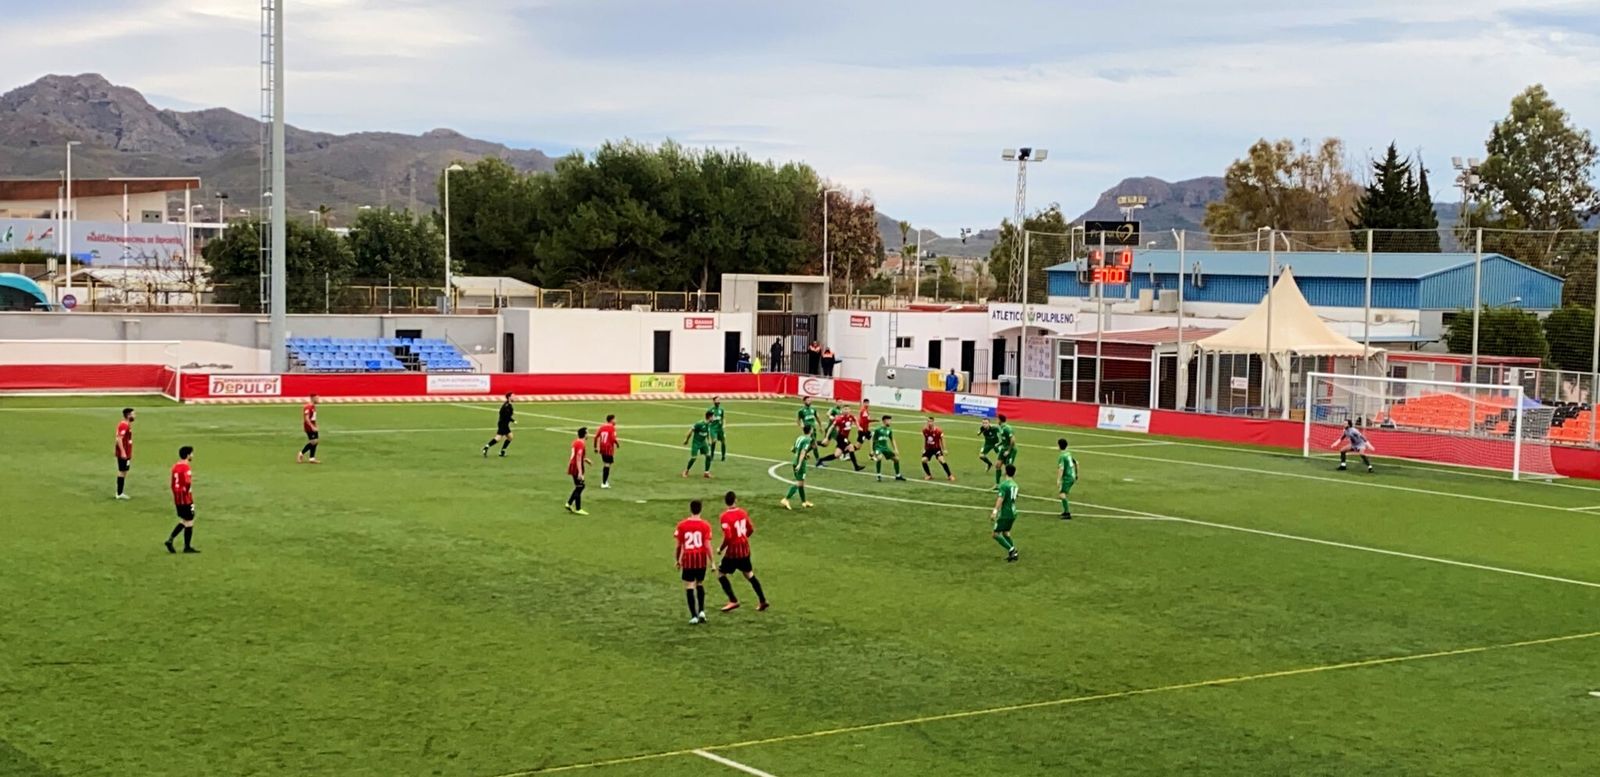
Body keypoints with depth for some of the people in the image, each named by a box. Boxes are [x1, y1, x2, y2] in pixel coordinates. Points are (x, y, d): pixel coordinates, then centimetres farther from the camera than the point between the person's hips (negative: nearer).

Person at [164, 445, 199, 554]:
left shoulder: (175, 467, 10)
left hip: (177, 499, 8)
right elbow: (188, 483, -29)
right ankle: (187, 547, 10)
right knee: (189, 522, 3)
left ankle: (170, 539, 8)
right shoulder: (186, 467, -17)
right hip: (186, 499, -8)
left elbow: (173, 484, 14)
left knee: (183, 521, 19)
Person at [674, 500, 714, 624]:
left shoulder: (682, 525, -2)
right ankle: (701, 611, 11)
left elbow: (678, 545, 0)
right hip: (701, 558, 1)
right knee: (700, 584, 21)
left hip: (688, 559, -1)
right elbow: (707, 545, -8)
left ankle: (694, 616, -5)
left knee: (689, 587, 2)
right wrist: (711, 561, -1)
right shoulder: (705, 525, -4)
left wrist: (677, 560, 12)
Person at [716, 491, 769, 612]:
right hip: (745, 549, 6)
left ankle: (733, 601, 1)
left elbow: (728, 537, -23)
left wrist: (721, 549, -9)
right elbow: (751, 530, 9)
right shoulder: (743, 512, 2)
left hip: (733, 550, -6)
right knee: (749, 574, 20)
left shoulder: (725, 517, -18)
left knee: (721, 573, 8)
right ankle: (762, 601, 20)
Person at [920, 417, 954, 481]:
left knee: (941, 460, -22)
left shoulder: (938, 430, -18)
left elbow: (942, 439, -6)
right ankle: (929, 475, 10)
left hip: (937, 448, -4)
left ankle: (949, 476, -12)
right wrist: (924, 449, 11)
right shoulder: (925, 430, -7)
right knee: (924, 460, -13)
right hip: (928, 449, 4)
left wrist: (944, 450, -5)